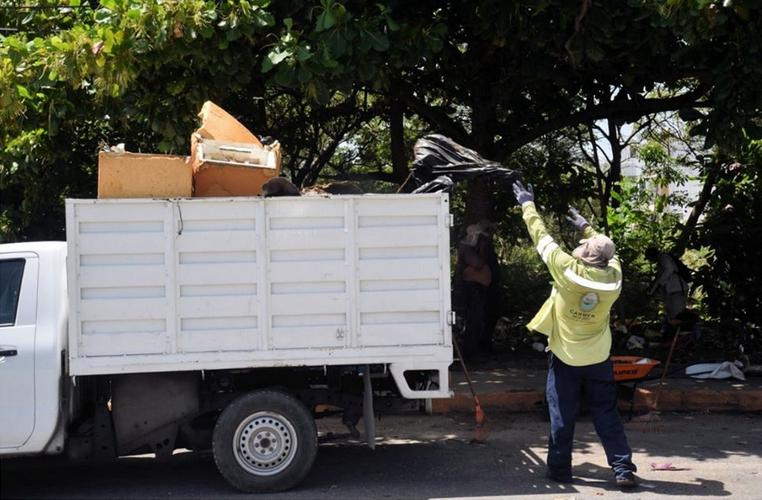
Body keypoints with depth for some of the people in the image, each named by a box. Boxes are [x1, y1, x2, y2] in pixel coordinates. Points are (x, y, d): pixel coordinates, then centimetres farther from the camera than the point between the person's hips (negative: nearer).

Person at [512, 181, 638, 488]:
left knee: (562, 417, 8)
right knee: (606, 416, 9)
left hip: (565, 358, -2)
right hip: (598, 359, 3)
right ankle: (623, 469, 8)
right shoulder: (613, 276, -10)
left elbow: (542, 237, -10)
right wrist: (586, 228, 24)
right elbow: (609, 252, 13)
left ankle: (560, 469, 15)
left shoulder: (566, 270, -19)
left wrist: (527, 204, 2)